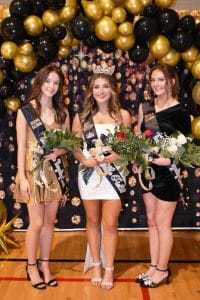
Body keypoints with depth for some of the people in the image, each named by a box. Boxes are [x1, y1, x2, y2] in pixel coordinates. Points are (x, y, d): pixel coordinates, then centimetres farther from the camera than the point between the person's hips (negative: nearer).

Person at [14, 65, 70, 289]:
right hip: (34, 171, -4)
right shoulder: (25, 112, -6)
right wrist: (22, 177, -12)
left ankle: (45, 265, 26)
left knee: (50, 222, 11)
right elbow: (21, 147, -8)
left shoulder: (62, 112, 6)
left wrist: (58, 151, -12)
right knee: (37, 223, -1)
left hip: (55, 171, 4)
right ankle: (32, 266, 21)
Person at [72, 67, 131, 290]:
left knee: (110, 223, 2)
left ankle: (109, 269, 18)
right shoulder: (82, 117, 2)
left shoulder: (123, 115, 0)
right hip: (89, 174, 1)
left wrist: (117, 155, -15)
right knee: (93, 221, 12)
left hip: (113, 174, -1)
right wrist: (85, 161, -15)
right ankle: (96, 265, 28)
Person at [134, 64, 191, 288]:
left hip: (168, 172, -5)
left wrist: (170, 159, -21)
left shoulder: (180, 112, -9)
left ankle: (162, 270, 20)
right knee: (151, 221, 14)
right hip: (148, 170, 6)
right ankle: (154, 266, 28)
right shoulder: (145, 107, 6)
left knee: (162, 223, 4)